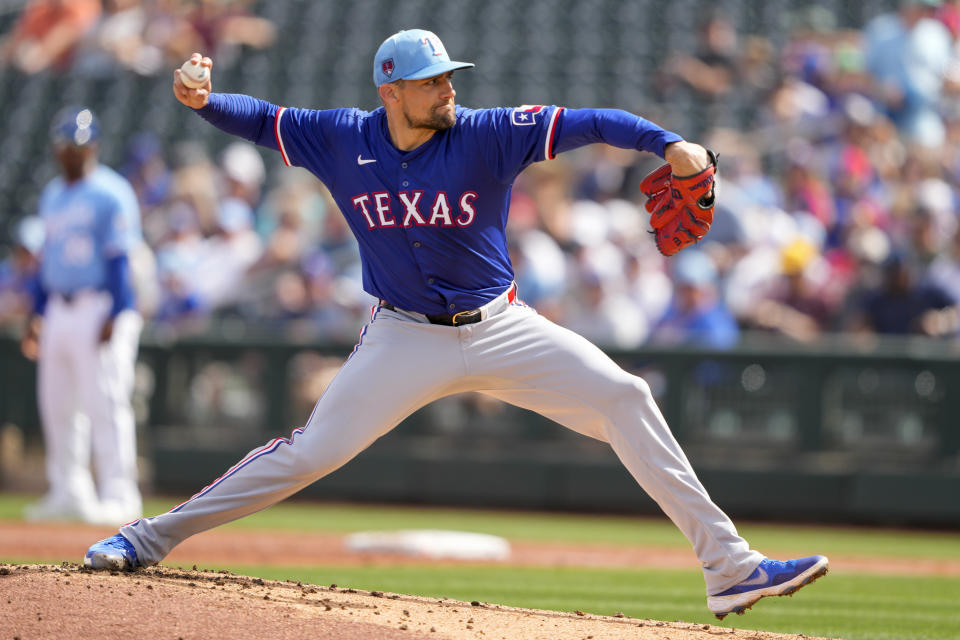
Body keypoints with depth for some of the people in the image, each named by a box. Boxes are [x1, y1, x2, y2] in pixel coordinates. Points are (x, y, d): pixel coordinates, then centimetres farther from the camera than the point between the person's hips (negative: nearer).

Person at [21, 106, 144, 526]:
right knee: (57, 404, 8)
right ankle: (68, 492, 14)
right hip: (59, 311, 8)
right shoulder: (53, 196, 18)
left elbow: (120, 259, -12)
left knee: (105, 403, -11)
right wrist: (37, 315, 17)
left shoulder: (111, 193, -7)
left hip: (100, 308, -8)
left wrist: (115, 316, -19)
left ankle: (118, 494, -9)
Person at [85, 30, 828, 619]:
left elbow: (586, 123, -21)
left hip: (500, 328, 0)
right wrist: (203, 100, -20)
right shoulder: (342, 140, -6)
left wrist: (669, 144, -37)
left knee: (625, 398, -14)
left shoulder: (486, 135, -13)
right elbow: (259, 118, 3)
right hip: (405, 340, 0)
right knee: (311, 452, -7)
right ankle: (151, 538, 6)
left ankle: (729, 565, -12)